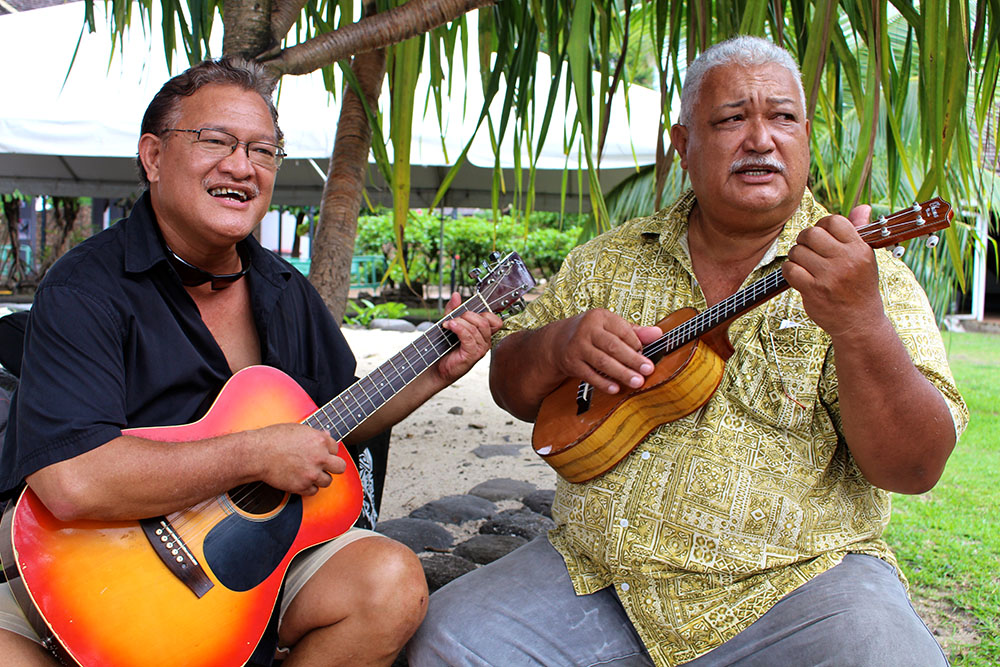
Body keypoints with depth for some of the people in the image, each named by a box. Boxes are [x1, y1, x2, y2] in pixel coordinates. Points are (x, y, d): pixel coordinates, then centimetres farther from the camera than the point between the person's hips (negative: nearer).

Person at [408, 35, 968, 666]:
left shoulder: (868, 273, -2)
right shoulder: (613, 259, 8)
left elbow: (915, 468, -12)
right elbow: (512, 388, 12)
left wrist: (859, 324, -30)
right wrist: (559, 347, -11)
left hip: (794, 577, -1)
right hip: (598, 569, 2)